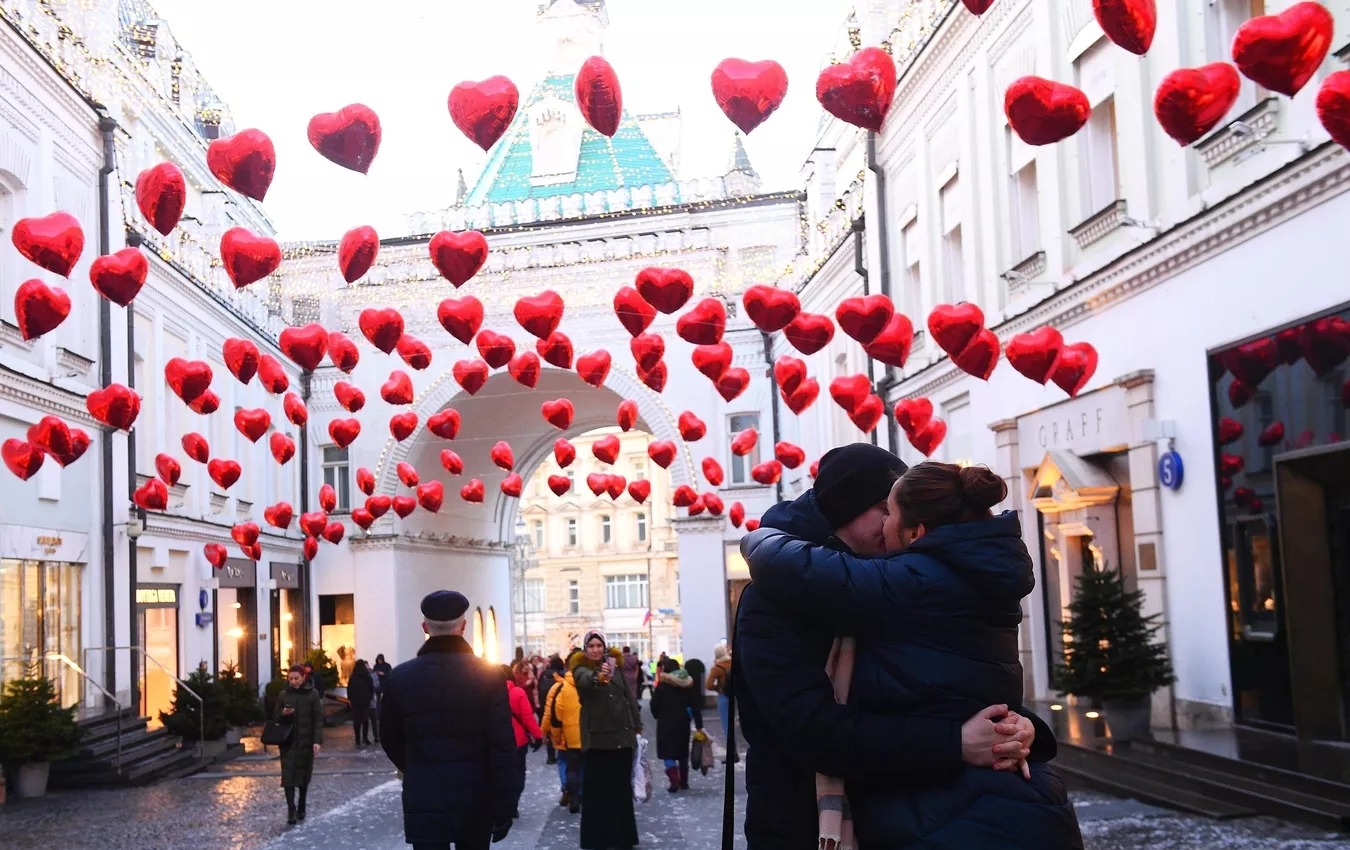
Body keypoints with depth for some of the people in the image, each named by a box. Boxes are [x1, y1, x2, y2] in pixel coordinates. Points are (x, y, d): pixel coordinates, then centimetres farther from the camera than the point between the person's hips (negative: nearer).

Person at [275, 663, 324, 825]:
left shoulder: (312, 695, -4)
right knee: (288, 775, -9)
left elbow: (318, 719, -5)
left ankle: (301, 807, 22)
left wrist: (317, 741, -14)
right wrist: (283, 714, -14)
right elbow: (276, 718, 9)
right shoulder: (284, 695, 3)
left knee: (304, 775, 8)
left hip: (306, 741, -1)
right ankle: (291, 808, -10)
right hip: (288, 741, 1)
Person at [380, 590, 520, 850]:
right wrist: (504, 808, -4)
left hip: (424, 804, 0)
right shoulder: (489, 674, -7)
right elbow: (503, 748, -10)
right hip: (476, 803, 1)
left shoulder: (400, 677, -4)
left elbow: (391, 741, 10)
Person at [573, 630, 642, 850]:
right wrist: (599, 677, -53)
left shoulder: (614, 666, 9)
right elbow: (587, 680, -30)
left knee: (622, 787, 11)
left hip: (621, 735, 5)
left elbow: (629, 696, 13)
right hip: (597, 737, -4)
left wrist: (637, 725, 7)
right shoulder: (582, 670, -5)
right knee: (596, 789, -5)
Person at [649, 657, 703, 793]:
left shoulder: (662, 686, -10)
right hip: (683, 722, 5)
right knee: (683, 752, 16)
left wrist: (657, 715, 12)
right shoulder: (688, 684, 3)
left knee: (668, 752, -1)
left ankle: (674, 780, -18)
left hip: (666, 723, -5)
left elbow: (655, 705, -9)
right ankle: (684, 782, 20)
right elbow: (695, 706, 3)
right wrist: (699, 725, 4)